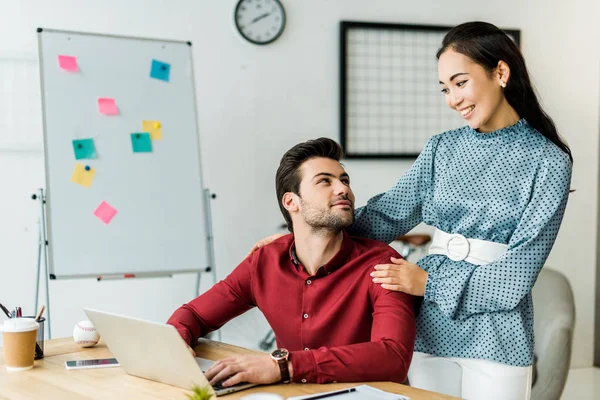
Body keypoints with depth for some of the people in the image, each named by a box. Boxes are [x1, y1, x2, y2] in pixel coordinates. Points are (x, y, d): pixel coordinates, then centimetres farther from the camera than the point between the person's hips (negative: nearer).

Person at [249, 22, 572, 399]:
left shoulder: (548, 160, -7)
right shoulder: (442, 149, 6)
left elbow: (518, 272, -12)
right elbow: (386, 214, 5)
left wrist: (429, 282, -13)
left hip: (497, 339, -3)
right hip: (432, 327, 4)